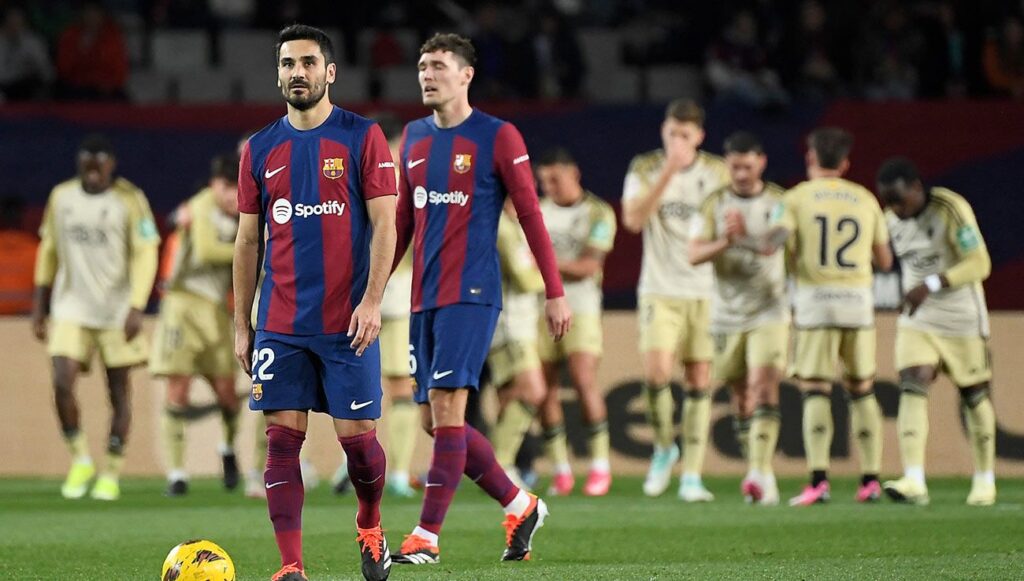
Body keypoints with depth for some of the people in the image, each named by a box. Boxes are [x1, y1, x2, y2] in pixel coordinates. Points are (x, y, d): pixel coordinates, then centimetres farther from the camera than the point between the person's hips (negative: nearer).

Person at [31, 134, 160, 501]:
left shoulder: (130, 199, -6)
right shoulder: (61, 197, 5)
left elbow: (145, 255, -7)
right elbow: (49, 251, 13)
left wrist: (136, 307, -17)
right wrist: (39, 307, 11)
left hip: (118, 312, -2)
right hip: (71, 309, 2)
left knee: (119, 390, 3)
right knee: (62, 385, -12)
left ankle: (112, 473, 14)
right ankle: (80, 460, 7)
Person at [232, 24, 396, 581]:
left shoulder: (362, 137, 0)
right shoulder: (260, 149, 9)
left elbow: (384, 224, -4)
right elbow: (248, 239, 13)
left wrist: (372, 301, -15)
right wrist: (241, 324, 10)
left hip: (347, 322, -2)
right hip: (280, 325, 3)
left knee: (357, 437, 1)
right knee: (282, 438, -5)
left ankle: (370, 526, 29)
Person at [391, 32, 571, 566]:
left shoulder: (498, 137, -4)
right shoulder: (413, 138, 14)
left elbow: (530, 215, -3)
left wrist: (554, 292, -5)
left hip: (471, 295, -7)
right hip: (423, 298, 7)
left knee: (446, 408, -15)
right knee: (434, 420, 6)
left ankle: (426, 537, -14)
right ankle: (521, 507, 22)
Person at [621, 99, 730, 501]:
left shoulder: (717, 172, 3)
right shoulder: (645, 169, -1)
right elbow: (633, 220, -17)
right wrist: (668, 172, -23)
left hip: (705, 292, 1)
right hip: (660, 290, -1)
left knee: (699, 381, 0)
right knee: (656, 373, -17)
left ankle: (692, 476, 4)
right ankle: (664, 447, 10)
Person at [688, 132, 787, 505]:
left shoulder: (780, 202, 2)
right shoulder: (714, 204, 2)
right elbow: (694, 254, -7)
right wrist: (725, 243, -23)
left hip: (769, 313, -2)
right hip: (727, 315, 2)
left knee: (764, 389, -18)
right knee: (742, 399, 7)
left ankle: (760, 472, -25)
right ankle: (761, 478, 16)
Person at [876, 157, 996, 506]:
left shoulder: (951, 210, -19)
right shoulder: (892, 219, 1)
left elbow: (979, 264, -25)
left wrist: (931, 285, -34)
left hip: (961, 320, -4)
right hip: (916, 321, 4)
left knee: (974, 397, 7)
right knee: (912, 389, -14)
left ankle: (985, 481, 23)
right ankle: (914, 482, -24)